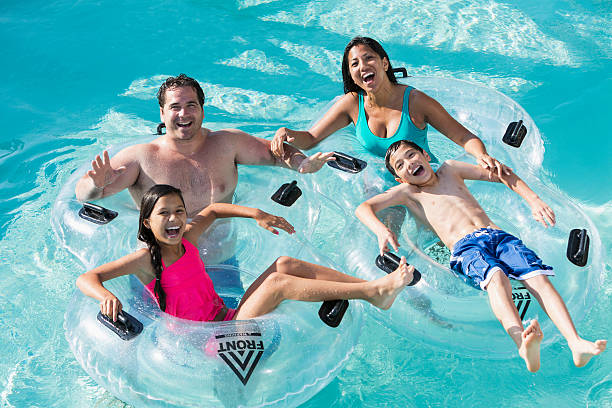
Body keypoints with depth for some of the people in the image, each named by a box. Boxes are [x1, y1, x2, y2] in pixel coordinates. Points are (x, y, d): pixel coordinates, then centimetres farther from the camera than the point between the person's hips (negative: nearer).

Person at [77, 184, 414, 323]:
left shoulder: (185, 240, 7)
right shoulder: (145, 259, -12)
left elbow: (213, 210, 23)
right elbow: (85, 278, -17)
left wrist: (257, 214, 13)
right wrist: (105, 296, -39)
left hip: (228, 319, 8)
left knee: (285, 264, -6)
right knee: (278, 282, -21)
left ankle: (373, 284, -8)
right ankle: (372, 292, -19)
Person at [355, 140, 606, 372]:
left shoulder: (450, 170, 28)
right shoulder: (407, 192, 19)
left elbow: (503, 175, 29)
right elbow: (363, 208, 6)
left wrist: (534, 201, 15)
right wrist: (381, 230, -17)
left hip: (497, 235, 4)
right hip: (465, 246, -4)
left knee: (538, 275, -23)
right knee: (496, 276, -36)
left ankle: (576, 344, -37)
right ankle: (523, 344, -58)